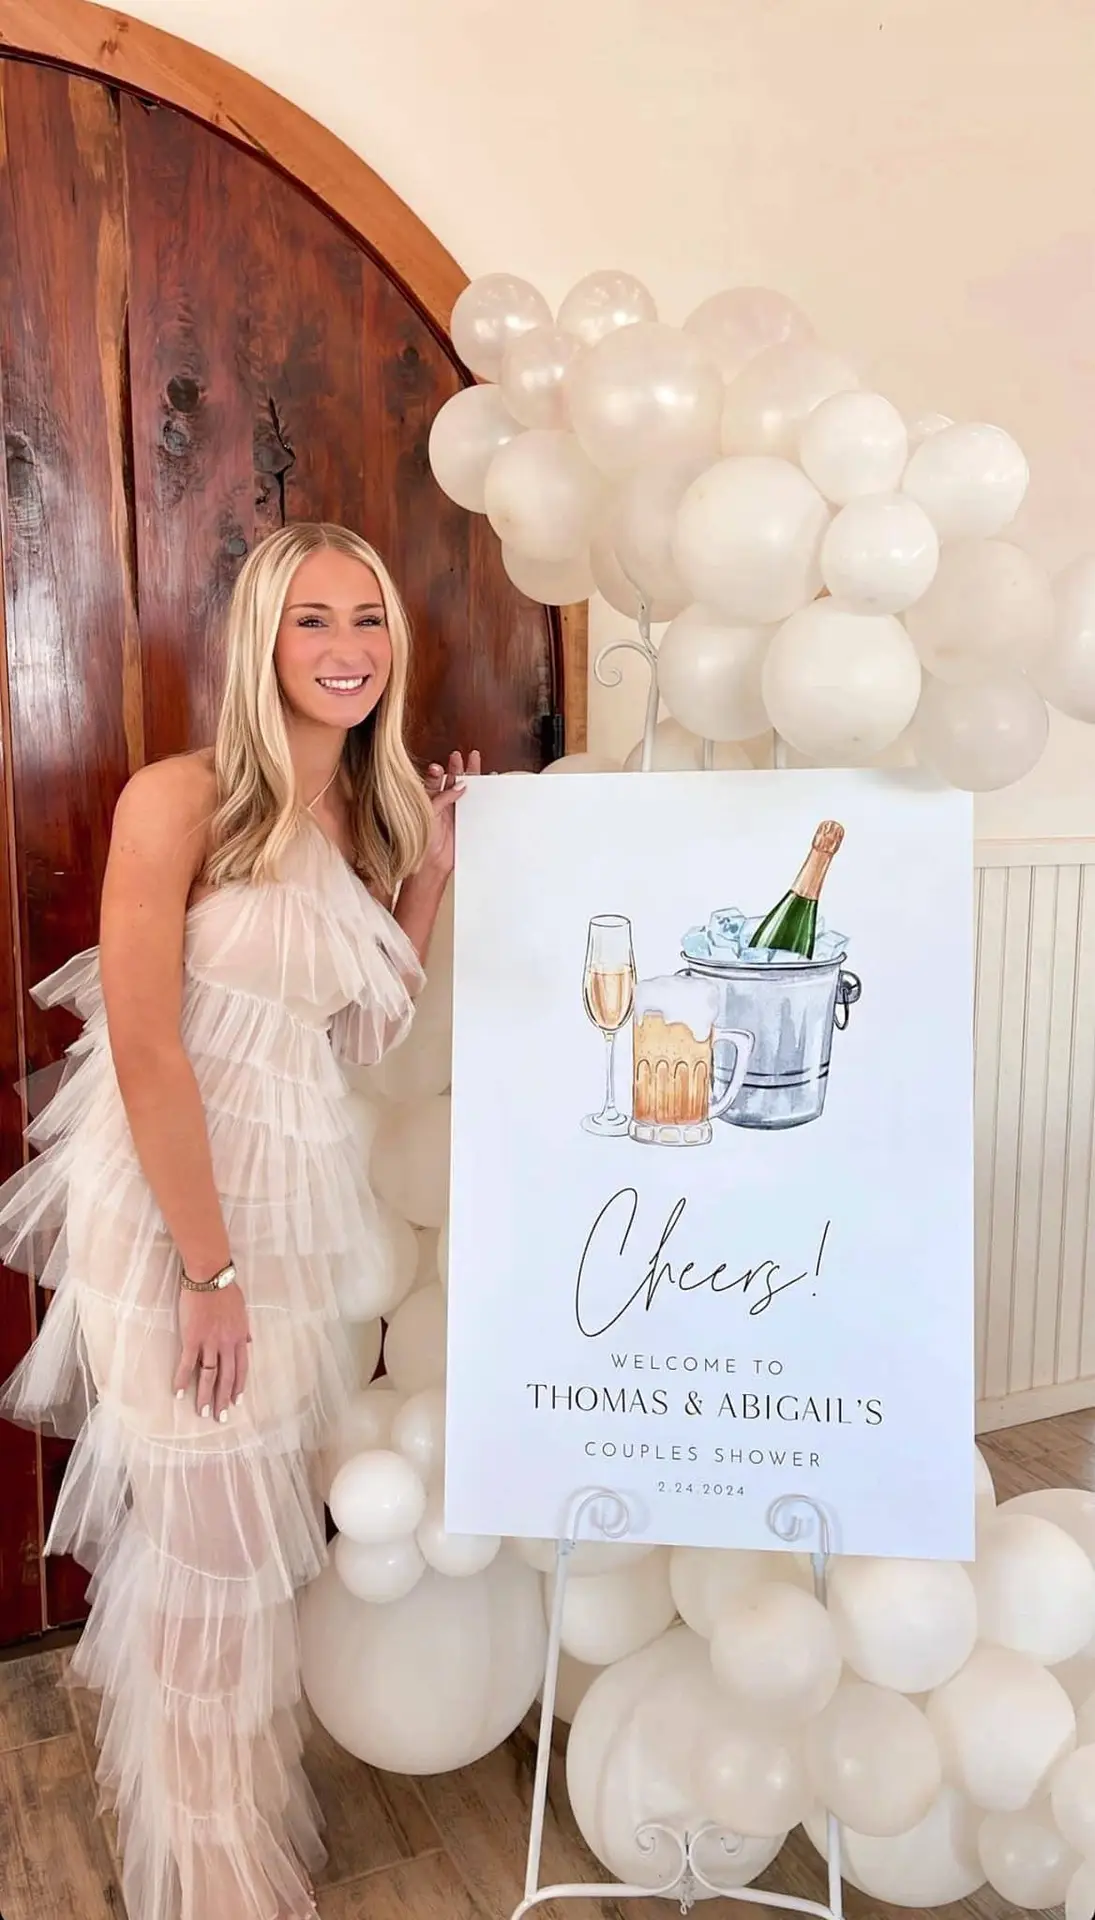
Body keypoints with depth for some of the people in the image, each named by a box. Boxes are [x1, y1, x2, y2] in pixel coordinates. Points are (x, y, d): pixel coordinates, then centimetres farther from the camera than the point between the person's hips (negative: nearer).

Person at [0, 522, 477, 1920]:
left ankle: (258, 1799, 44)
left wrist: (430, 875, 2)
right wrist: (208, 1267, -16)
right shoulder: (180, 801, -14)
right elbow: (146, 1050, -17)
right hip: (171, 1201, -6)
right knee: (210, 1533, 7)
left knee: (279, 1521, 18)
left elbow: (363, 1034, 9)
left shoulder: (374, 815, 7)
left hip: (306, 1192, 6)